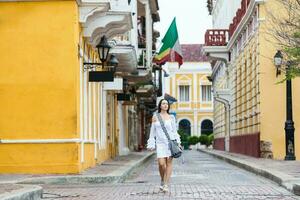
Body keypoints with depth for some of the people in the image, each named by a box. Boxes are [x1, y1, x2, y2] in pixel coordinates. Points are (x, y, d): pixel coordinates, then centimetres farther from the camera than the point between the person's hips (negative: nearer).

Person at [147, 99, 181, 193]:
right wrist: (151, 144, 5)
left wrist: (177, 142, 0)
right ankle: (162, 180, 15)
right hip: (160, 143, -1)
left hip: (170, 142, 1)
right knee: (161, 163, -12)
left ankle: (166, 185, 0)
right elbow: (152, 132, 10)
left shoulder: (171, 117, 8)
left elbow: (174, 131, 10)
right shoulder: (155, 117, 7)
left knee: (169, 163, -4)